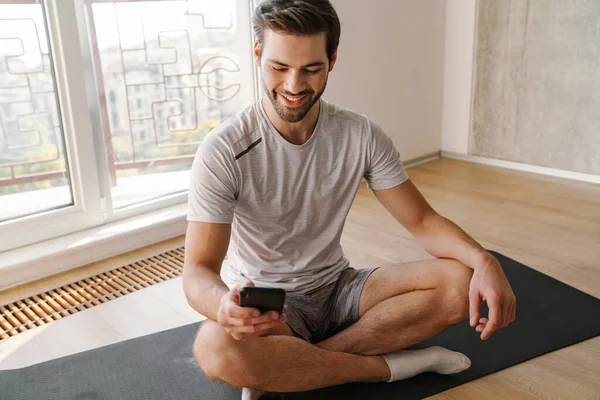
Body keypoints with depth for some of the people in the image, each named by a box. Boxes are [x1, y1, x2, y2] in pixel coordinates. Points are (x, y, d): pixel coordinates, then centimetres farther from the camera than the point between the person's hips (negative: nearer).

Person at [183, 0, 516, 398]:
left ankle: (283, 365, -17)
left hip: (338, 288, 4)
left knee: (460, 282, -18)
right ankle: (391, 364, -15)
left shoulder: (362, 135, -7)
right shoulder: (223, 151, -18)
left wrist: (484, 260, -25)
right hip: (264, 303, -3)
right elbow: (198, 269, -20)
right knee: (217, 348, -37)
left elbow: (421, 219, -4)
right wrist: (224, 305, -45)